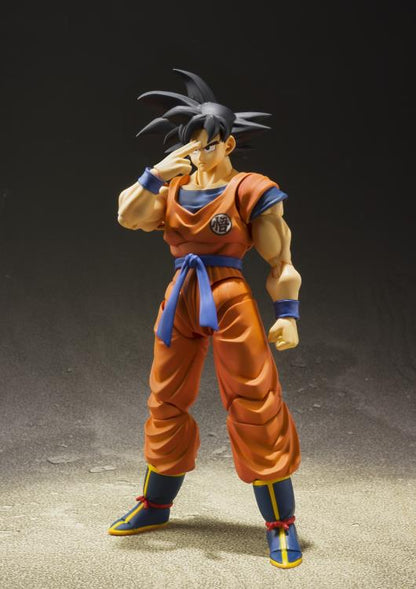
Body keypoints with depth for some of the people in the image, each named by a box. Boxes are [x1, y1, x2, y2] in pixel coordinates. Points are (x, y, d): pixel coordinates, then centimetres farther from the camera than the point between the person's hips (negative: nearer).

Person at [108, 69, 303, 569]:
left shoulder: (250, 191, -5)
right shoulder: (174, 188, 10)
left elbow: (280, 261, -4)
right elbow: (127, 216, -3)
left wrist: (287, 314, -11)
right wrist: (156, 175, -13)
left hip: (230, 301, -6)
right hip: (180, 302, 6)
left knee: (254, 406, -5)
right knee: (166, 401, 13)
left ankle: (281, 524, 7)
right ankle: (155, 506, 31)